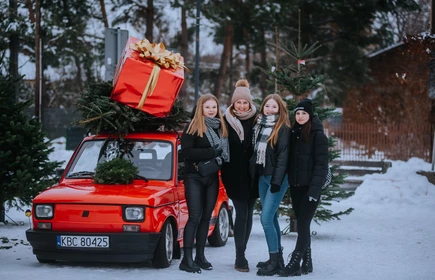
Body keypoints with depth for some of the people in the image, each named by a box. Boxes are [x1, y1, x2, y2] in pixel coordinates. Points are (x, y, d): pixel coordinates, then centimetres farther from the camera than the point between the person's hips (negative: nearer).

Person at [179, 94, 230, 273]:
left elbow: (225, 151, 11)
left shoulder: (221, 127, 9)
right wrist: (213, 152, -19)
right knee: (195, 217, -8)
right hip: (194, 178, -5)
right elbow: (186, 152, -16)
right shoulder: (193, 127, -6)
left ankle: (200, 256, 15)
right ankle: (187, 259, -7)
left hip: (212, 178, 5)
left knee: (206, 217, 8)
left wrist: (220, 157, -11)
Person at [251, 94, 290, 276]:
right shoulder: (259, 126, 12)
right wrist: (254, 174, 11)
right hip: (262, 176, 8)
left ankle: (275, 262, -8)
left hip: (276, 178, -8)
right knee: (271, 218, 11)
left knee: (266, 219, -13)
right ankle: (277, 258, 19)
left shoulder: (283, 129, -10)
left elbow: (283, 156, -15)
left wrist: (277, 181, -20)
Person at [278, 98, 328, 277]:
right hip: (295, 187, 6)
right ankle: (306, 263, 14)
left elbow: (321, 164, -12)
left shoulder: (318, 135, -7)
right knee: (302, 225, 9)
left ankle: (294, 264, -9)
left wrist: (315, 188, -19)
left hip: (310, 187, -6)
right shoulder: (294, 133, 12)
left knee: (303, 224, -8)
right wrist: (289, 185, 8)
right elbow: (289, 160, 14)